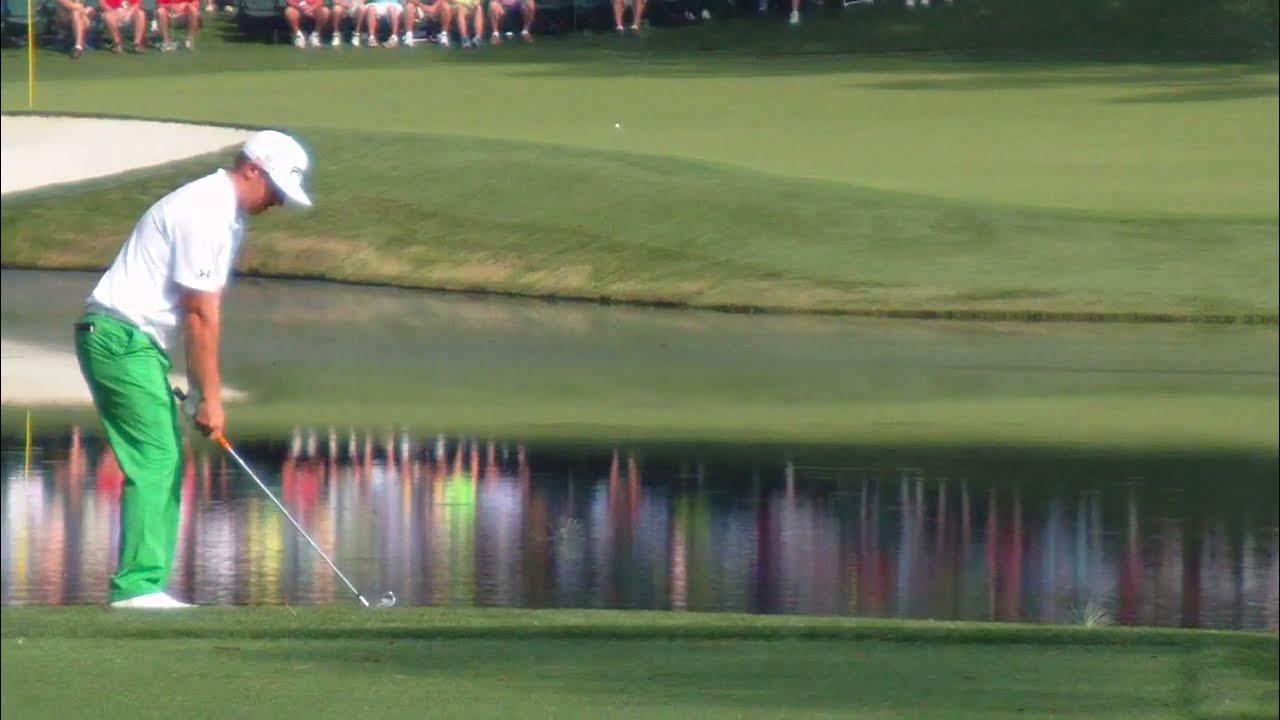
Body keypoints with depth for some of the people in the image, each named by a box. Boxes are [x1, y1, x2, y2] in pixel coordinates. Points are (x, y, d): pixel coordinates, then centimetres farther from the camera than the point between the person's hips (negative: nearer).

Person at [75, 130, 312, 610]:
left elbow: (206, 313, 16)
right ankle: (137, 585, -13)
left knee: (165, 461, 9)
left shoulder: (226, 215, 16)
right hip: (122, 340, -10)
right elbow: (200, 315, -18)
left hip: (140, 344, 10)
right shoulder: (204, 214, -18)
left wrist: (203, 392, 11)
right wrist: (209, 398, -14)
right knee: (155, 460, -12)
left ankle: (145, 587, 9)